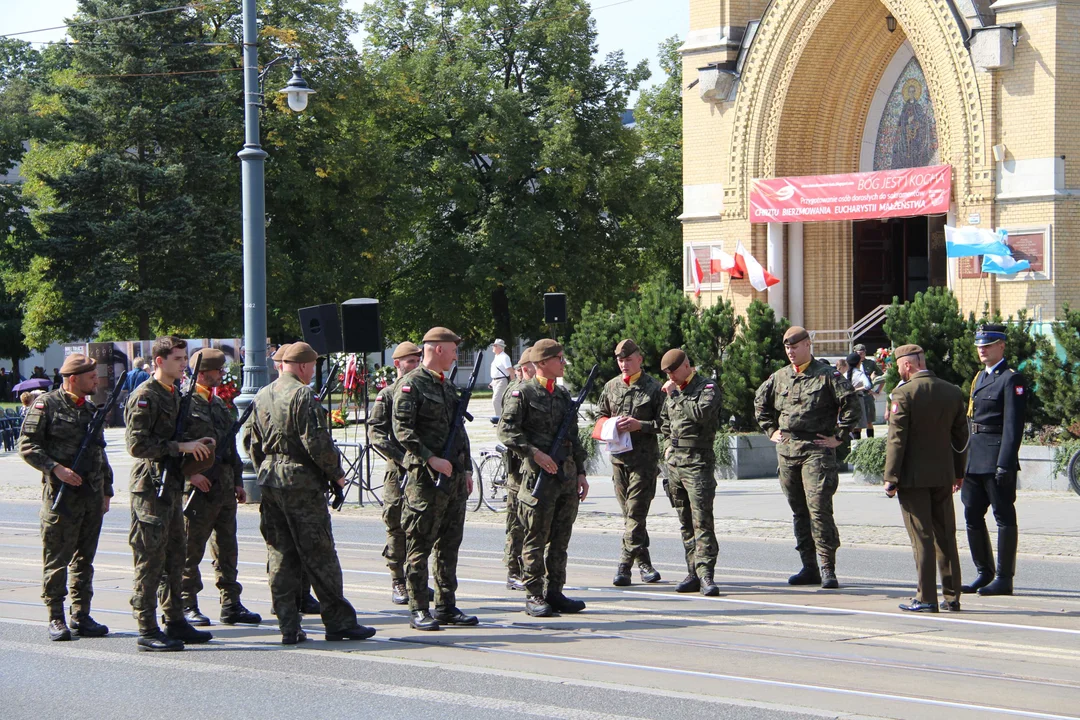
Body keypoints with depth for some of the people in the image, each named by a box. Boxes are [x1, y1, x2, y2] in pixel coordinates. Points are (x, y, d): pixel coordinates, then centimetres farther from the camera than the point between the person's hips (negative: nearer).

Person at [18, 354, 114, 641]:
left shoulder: (91, 409, 16)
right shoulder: (46, 405, -5)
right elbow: (28, 446, -9)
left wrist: (107, 491, 19)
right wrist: (56, 469, -19)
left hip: (93, 496, 6)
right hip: (61, 495, -6)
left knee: (85, 559, 9)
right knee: (57, 558, -2)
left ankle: (81, 615, 15)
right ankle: (56, 619, 4)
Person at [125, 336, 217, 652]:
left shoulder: (176, 394, 16)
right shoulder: (144, 396, -12)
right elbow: (137, 444, -20)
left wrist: (197, 445, 8)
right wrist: (181, 447, -20)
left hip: (172, 486, 9)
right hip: (150, 487, -9)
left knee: (175, 558, 12)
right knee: (151, 560, -6)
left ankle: (175, 622, 19)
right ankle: (147, 630, -4)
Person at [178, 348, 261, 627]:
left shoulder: (219, 404, 18)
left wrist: (238, 481, 18)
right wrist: (190, 473, -22)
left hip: (224, 487, 8)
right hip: (198, 487, -8)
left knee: (227, 548, 9)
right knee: (191, 549, -1)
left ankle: (231, 604, 13)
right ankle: (187, 606, 5)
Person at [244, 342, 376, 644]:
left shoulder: (262, 396, 12)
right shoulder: (302, 395, -11)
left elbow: (250, 441, 16)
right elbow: (316, 441, -17)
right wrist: (336, 473, -6)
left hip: (269, 481, 7)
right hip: (301, 483, -7)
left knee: (280, 554, 7)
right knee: (319, 555, -3)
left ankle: (288, 627, 6)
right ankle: (339, 622, 1)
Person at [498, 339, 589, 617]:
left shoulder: (564, 395, 17)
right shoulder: (523, 393, -5)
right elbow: (506, 430, -12)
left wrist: (581, 473, 15)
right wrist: (534, 453, -19)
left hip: (567, 476, 7)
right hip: (539, 476, -7)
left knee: (560, 539, 9)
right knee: (536, 539, -2)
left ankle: (554, 592, 15)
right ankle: (533, 596, 3)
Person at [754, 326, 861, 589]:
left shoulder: (827, 375, -4)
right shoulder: (779, 377, 13)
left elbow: (851, 405, -8)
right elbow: (760, 402, 29)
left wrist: (838, 437, -8)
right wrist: (770, 430, 20)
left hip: (816, 449, -6)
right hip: (786, 450, 6)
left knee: (819, 508, -13)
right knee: (798, 510, 8)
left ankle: (828, 568, -10)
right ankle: (809, 567, 14)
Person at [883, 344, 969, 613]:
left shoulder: (904, 394, -13)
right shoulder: (953, 392, 5)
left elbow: (897, 439, -13)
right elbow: (961, 437, 11)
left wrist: (890, 477, -9)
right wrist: (958, 472, 19)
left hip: (913, 477, -5)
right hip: (943, 476, 5)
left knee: (922, 538, -2)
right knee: (946, 537, 11)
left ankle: (926, 598, -2)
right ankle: (952, 597, 13)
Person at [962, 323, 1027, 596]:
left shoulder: (1012, 379, -9)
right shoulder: (980, 377, 18)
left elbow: (1013, 425, -14)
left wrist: (1005, 464, -20)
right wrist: (966, 460, 16)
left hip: (997, 459, -9)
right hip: (975, 459, 9)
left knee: (1004, 517, -2)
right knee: (972, 516, 10)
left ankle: (1004, 578, 2)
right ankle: (985, 574, 20)